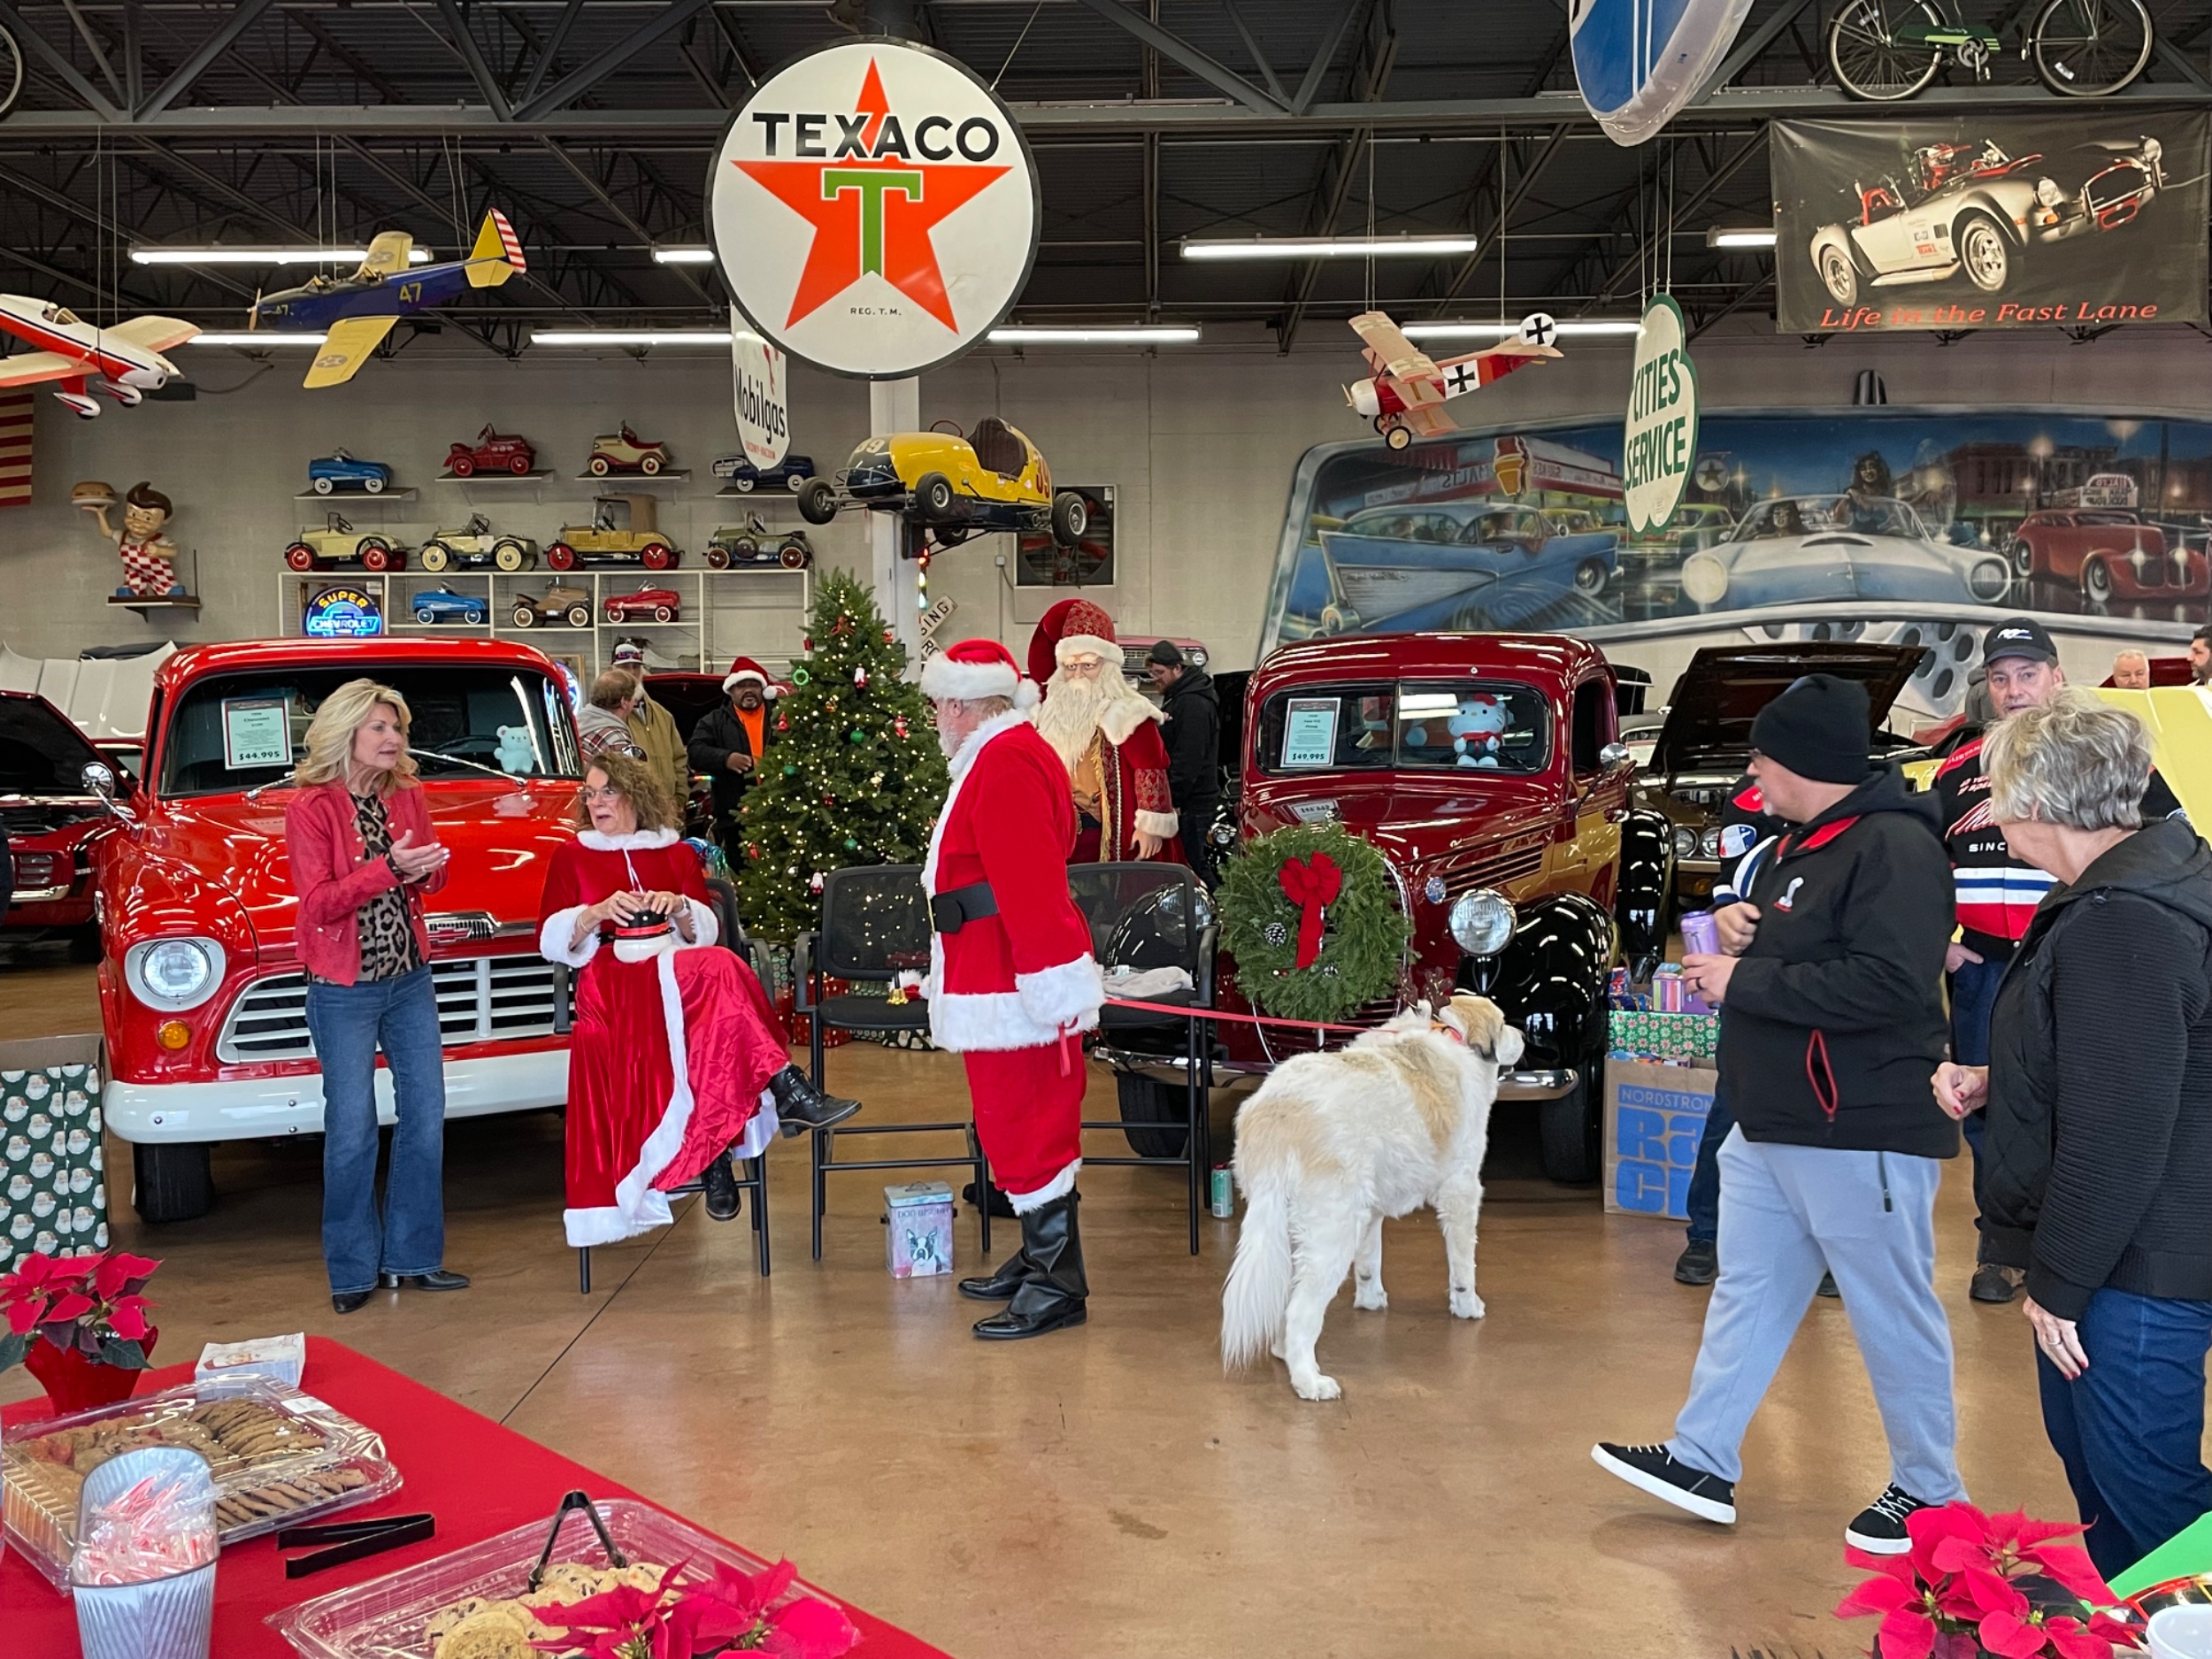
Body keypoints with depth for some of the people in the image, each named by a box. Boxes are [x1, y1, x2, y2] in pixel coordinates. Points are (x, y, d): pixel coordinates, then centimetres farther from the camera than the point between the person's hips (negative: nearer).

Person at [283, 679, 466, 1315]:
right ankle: (353, 1270, 13)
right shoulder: (310, 808, -11)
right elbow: (318, 903, -17)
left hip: (410, 977, 6)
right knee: (352, 1128, 0)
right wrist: (386, 867, -27)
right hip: (343, 987, -6)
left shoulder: (406, 794, 5)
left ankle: (411, 1255, 19)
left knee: (425, 1113, 7)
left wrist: (427, 869, -10)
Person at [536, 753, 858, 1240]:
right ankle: (786, 1090, -36)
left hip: (679, 972, 3)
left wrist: (679, 908, -7)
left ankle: (710, 1147, -37)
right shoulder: (571, 857, 17)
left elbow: (706, 931, 14)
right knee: (716, 971, -34)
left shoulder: (676, 854, 22)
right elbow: (551, 941, 7)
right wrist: (598, 912, -11)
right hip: (613, 981, -3)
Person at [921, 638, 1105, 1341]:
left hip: (1014, 989, -11)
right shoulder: (1003, 756, 18)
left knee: (1024, 1127, -5)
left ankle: (1056, 1287, 2)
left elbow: (1029, 885, -25)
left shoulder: (1005, 764, -17)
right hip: (1002, 982, 11)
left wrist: (1056, 985, -27)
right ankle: (1039, 1259, 28)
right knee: (1026, 1124, 17)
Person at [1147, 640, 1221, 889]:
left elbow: (1188, 758, -22)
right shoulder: (1177, 697, 18)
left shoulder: (1193, 704, -16)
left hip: (1191, 803, -10)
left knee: (1194, 864, -8)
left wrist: (1174, 800, -22)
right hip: (1186, 800, 10)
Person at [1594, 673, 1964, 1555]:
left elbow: (1886, 984, -29)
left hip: (1863, 1135, -10)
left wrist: (1743, 980, -22)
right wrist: (1741, 925, 3)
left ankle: (1929, 1490, 22)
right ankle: (1702, 1460, 25)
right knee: (1747, 1290, 15)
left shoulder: (1894, 847, -19)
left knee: (1893, 1315, 5)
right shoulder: (1799, 843, 13)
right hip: (1772, 1125, 10)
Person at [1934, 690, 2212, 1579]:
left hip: (2139, 1272, -11)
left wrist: (2059, 1283, -17)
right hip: (2120, 1258, 11)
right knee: (2086, 1451, 22)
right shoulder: (2137, 887, 8)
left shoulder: (2121, 929, -25)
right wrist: (1998, 1081, 7)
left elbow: (2116, 1138, -26)